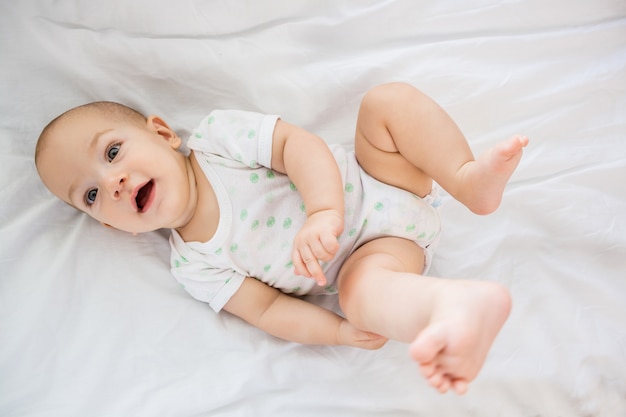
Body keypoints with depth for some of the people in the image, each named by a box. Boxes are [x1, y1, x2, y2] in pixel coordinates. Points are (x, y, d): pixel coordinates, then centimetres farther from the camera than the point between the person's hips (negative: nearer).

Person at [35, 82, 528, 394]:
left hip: (377, 183, 2)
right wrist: (339, 331, -24)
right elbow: (266, 308, -8)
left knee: (388, 99, -23)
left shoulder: (218, 134, -9)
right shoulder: (194, 265, -5)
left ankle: (469, 179, -31)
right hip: (365, 254, -1)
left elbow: (299, 143, -19)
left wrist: (324, 211, -37)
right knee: (358, 289, -36)